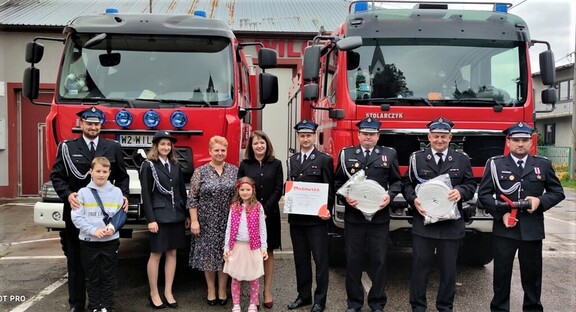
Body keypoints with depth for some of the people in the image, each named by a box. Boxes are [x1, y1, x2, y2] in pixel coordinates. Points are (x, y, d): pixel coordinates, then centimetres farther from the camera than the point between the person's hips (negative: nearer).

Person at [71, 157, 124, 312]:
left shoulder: (116, 192, 2)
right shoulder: (83, 192, -3)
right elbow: (76, 217, -7)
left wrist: (112, 228, -15)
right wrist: (93, 230, -17)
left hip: (111, 241, 1)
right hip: (89, 242, -1)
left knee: (108, 276, 8)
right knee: (92, 277, 9)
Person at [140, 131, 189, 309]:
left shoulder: (176, 166, 11)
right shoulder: (148, 166, -4)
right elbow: (146, 195, -9)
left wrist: (186, 214, 11)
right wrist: (150, 219, -15)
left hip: (176, 215, 5)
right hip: (159, 215, -5)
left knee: (172, 253, 9)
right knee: (156, 254, 3)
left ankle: (168, 292, 18)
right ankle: (153, 293, 15)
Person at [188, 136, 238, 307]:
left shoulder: (234, 171, 3)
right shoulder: (200, 172, -3)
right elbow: (192, 198, -4)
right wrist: (194, 221, -9)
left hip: (228, 222, 2)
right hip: (207, 223, -1)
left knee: (225, 254, 7)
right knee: (208, 255, 6)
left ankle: (222, 289, 22)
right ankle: (211, 290, 21)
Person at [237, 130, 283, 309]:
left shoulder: (276, 164, 3)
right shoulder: (245, 165, 4)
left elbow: (278, 190, -2)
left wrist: (265, 210, -12)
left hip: (270, 214, 0)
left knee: (268, 252, 7)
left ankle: (267, 291, 17)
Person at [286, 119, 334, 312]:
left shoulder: (324, 160, -2)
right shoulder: (292, 160, 13)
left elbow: (329, 189, -4)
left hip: (316, 218, -5)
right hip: (296, 218, 5)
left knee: (320, 260, 3)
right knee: (300, 259, 13)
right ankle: (303, 295, 25)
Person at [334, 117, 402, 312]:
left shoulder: (389, 154, 6)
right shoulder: (346, 154, 6)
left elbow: (396, 181, 8)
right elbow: (338, 182, 7)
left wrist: (390, 196, -10)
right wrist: (345, 198, -9)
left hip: (379, 217, 0)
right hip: (353, 216, 0)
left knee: (379, 260, 6)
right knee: (353, 260, 7)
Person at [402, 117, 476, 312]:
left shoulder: (462, 159, 6)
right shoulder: (417, 158, 4)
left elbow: (471, 185, 7)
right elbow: (407, 185, 5)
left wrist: (461, 191, -14)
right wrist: (414, 200, -14)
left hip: (451, 223, 1)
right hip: (423, 221, -1)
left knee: (448, 267, 9)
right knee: (420, 265, 4)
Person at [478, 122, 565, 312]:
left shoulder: (543, 165, 6)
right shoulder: (495, 164, 0)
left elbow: (558, 192, 10)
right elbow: (484, 194, -1)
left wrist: (540, 200, -10)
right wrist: (501, 213, -12)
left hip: (532, 230, 2)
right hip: (504, 229, -1)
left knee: (532, 275, 11)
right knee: (501, 274, 7)